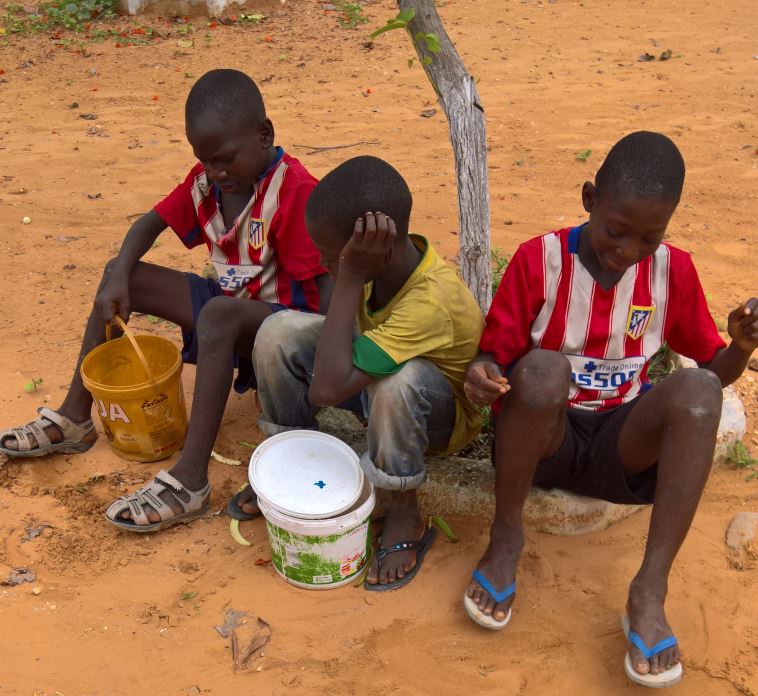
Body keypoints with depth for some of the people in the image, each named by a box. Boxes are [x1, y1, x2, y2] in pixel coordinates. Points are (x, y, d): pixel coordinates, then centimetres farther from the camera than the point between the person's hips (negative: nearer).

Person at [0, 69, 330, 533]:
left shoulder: (295, 191, -23)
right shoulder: (205, 181, 0)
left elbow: (327, 283, -26)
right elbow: (150, 223, 8)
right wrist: (118, 278, -11)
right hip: (228, 302, 8)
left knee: (218, 313, -40)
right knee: (120, 278, 3)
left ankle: (190, 479, -37)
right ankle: (75, 418, 7)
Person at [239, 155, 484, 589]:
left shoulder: (430, 302, -39)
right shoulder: (391, 260, -18)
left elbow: (328, 388, -43)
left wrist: (349, 277, -42)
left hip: (440, 413, -6)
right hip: (375, 376, 6)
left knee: (398, 379, -42)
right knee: (280, 332, -14)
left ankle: (406, 514, -16)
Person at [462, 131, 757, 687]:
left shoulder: (674, 270, 2)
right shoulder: (539, 258, -6)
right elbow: (495, 355, -3)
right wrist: (481, 374, -28)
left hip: (622, 446, 2)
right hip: (542, 438, -2)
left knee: (698, 388, -29)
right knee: (542, 367, -35)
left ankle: (650, 590, -27)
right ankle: (506, 535, -13)